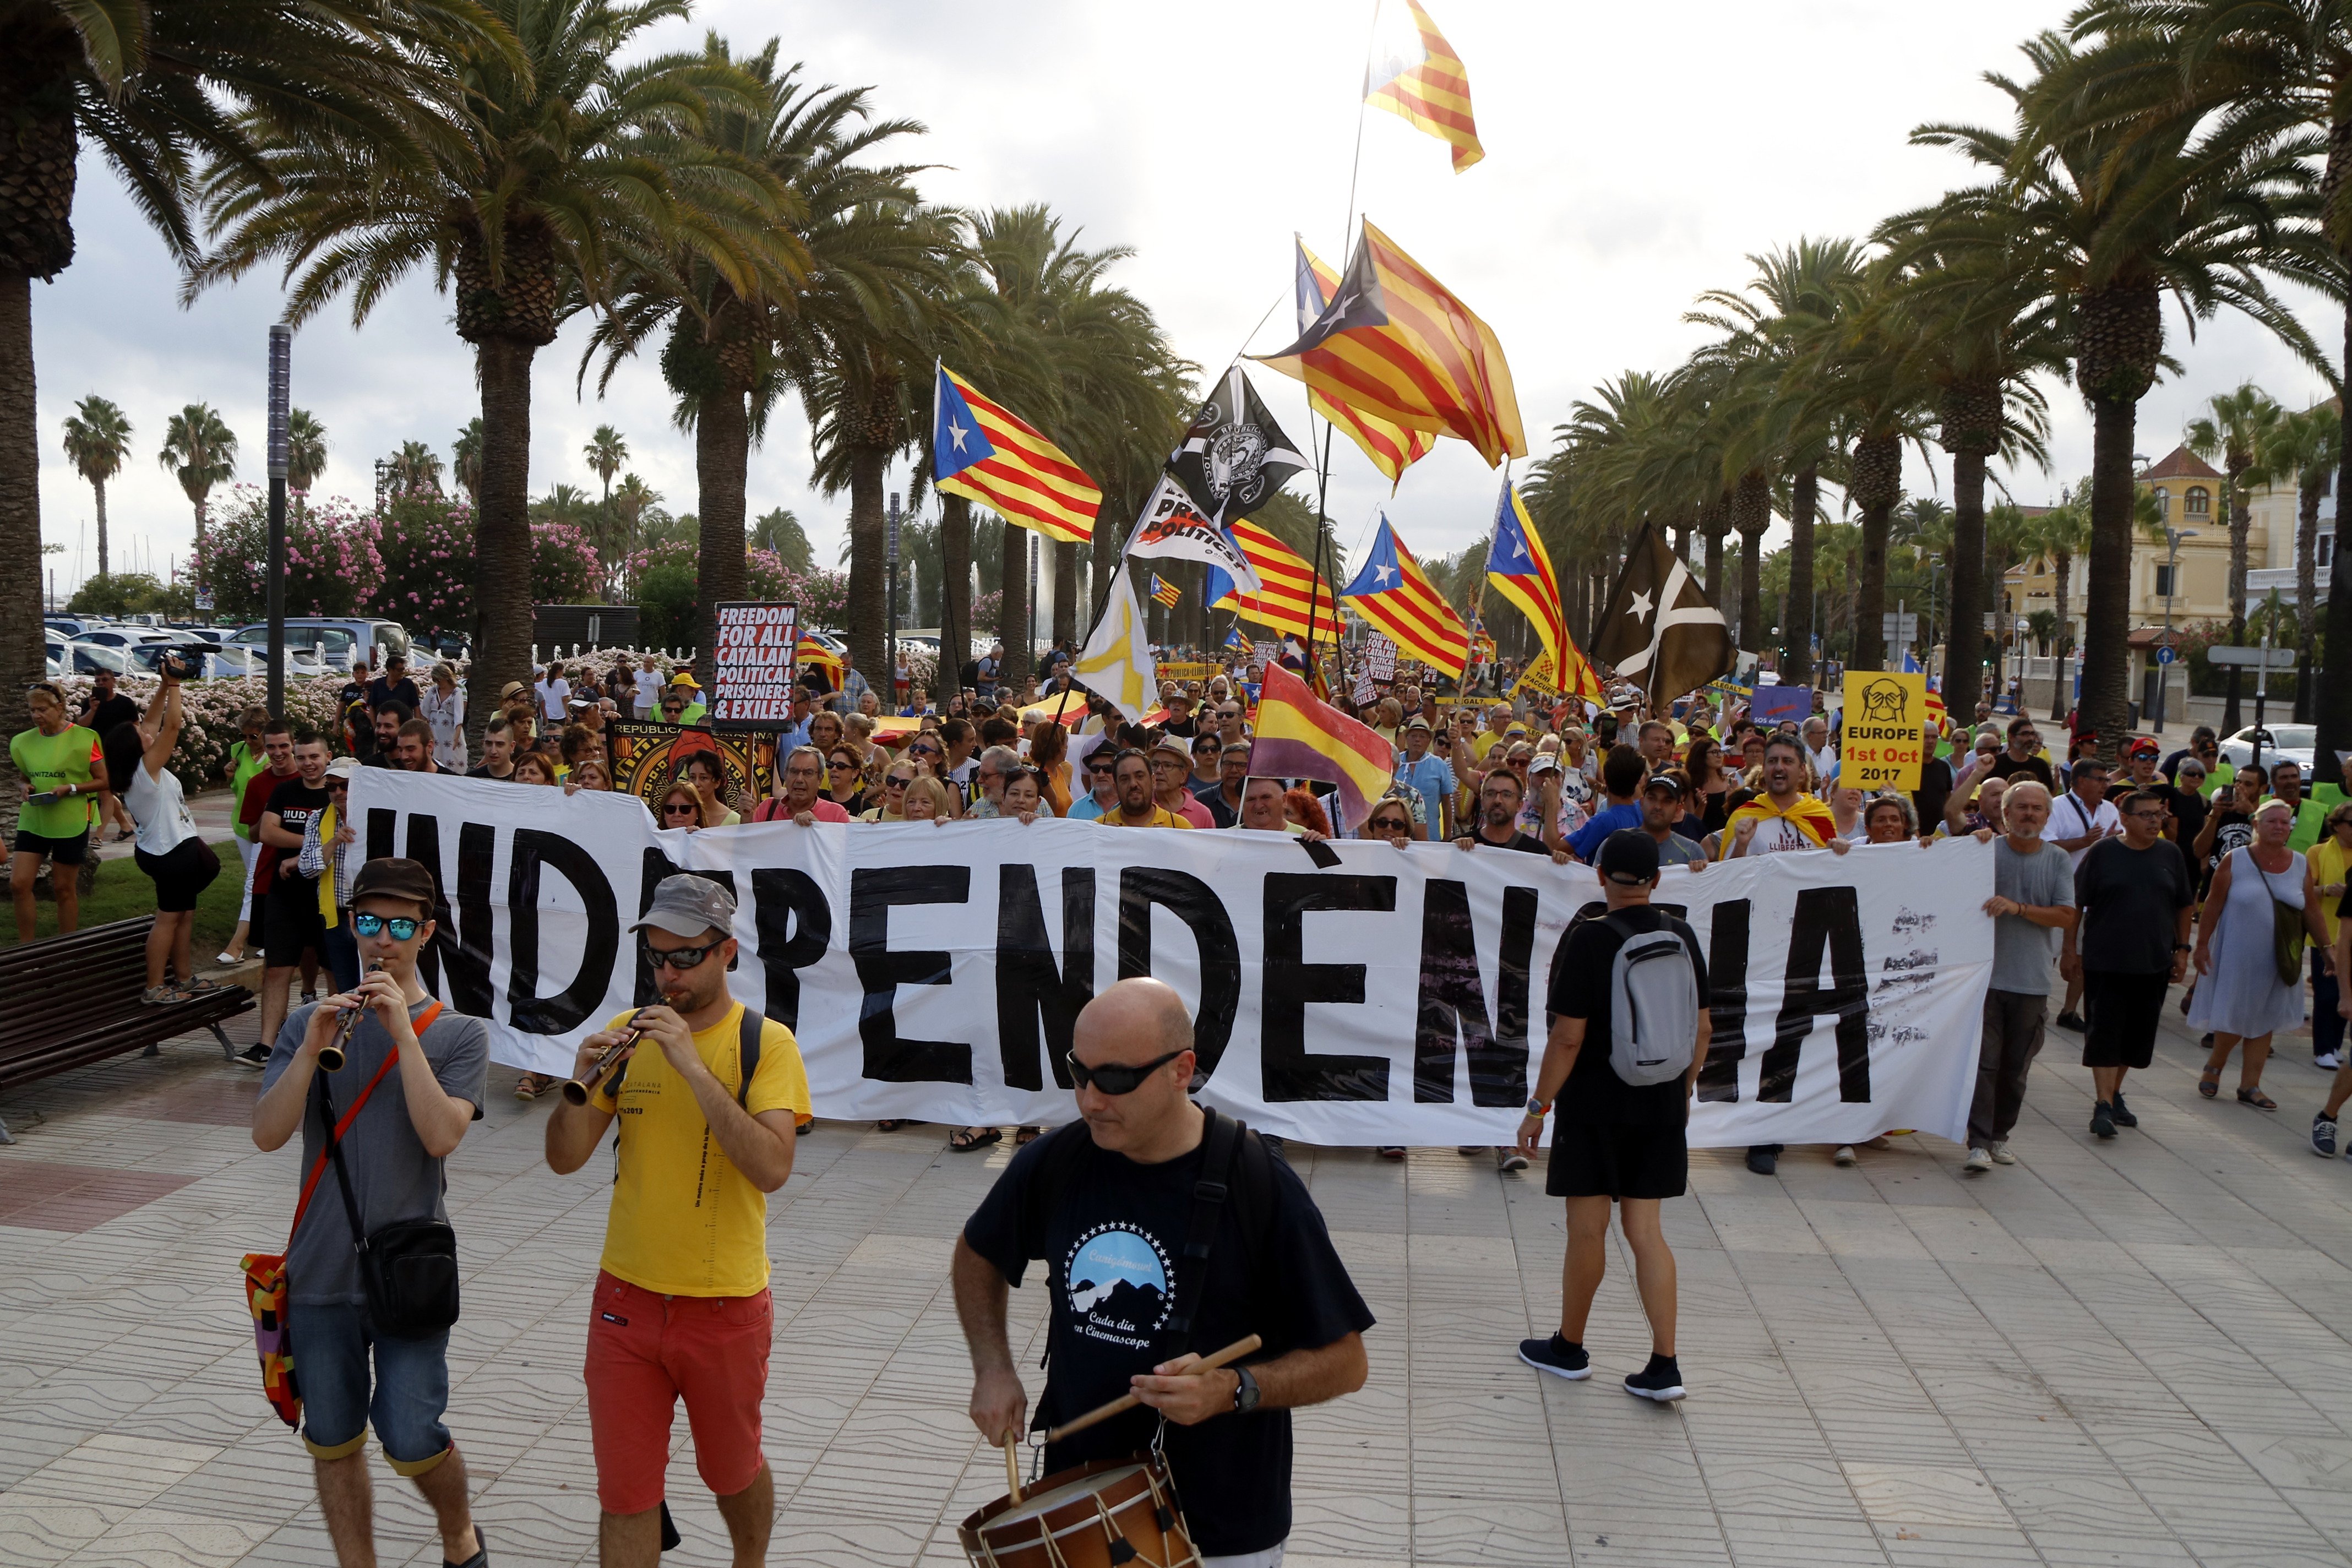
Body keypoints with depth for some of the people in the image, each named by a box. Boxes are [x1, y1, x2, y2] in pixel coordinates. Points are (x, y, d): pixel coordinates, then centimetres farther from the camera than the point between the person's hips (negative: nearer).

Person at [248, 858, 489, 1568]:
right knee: (333, 1441, 11)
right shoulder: (308, 1027, 4)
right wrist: (313, 1048, -20)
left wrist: (403, 1031, -20)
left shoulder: (459, 1034, -2)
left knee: (410, 1437, -5)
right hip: (322, 1271, 3)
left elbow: (440, 1136, -17)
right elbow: (267, 1134, -7)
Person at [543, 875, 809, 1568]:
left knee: (733, 1472, 18)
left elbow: (771, 1167, -23)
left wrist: (692, 1063, -27)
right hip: (627, 1296, 2)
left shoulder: (765, 1042, -10)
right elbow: (565, 1159, 1)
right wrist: (582, 1082, -19)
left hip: (725, 1303, -2)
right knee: (624, 1492, 6)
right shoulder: (627, 1032, 2)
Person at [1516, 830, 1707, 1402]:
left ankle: (1569, 1348, 24)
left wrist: (1538, 1107, -8)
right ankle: (1664, 1366, 5)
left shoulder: (1589, 940, -15)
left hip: (1595, 1107, -5)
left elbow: (1568, 1038, -16)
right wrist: (1683, 1088, 21)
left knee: (1587, 1230, 8)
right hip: (1661, 1108, 5)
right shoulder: (1681, 936, 1)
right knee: (1645, 1231, 10)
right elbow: (1703, 1029, 7)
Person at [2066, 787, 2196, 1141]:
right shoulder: (2102, 853, -3)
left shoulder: (2171, 854, 6)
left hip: (2154, 964, 4)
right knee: (2104, 1032, -8)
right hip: (2105, 962, -4)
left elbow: (2185, 905, 15)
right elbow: (2075, 904, -1)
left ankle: (2113, 1094, 25)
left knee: (2136, 1033, 10)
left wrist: (2182, 949, 10)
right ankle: (2103, 1106, -9)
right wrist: (2070, 949, -3)